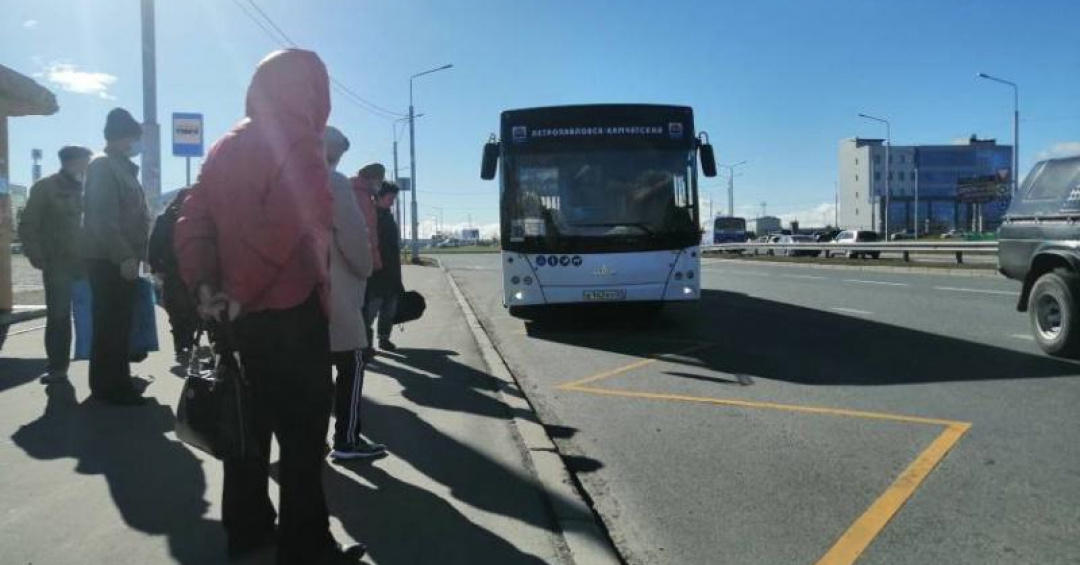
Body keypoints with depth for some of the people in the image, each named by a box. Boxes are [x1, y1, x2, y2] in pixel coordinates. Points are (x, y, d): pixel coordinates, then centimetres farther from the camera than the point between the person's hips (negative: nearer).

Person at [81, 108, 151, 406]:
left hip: (120, 258, 9)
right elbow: (104, 218, -19)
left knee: (117, 323, 13)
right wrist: (124, 256, -24)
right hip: (109, 259, -9)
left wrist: (132, 254, 16)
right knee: (111, 324, -6)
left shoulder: (123, 167, 19)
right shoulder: (103, 165, -10)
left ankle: (115, 382, 20)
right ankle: (110, 385, 0)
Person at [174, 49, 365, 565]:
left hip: (242, 314, 8)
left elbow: (192, 223, 7)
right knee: (302, 433, 0)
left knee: (249, 423, 17)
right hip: (289, 311, -8)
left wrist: (204, 285, -1)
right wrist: (239, 294, -17)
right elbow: (285, 231, -25)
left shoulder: (227, 147, 14)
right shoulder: (298, 145, -11)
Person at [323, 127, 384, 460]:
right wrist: (365, 270, 1)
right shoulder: (334, 182, -9)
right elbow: (353, 233, -14)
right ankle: (346, 440, -1)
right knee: (351, 361, -2)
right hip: (334, 286, -8)